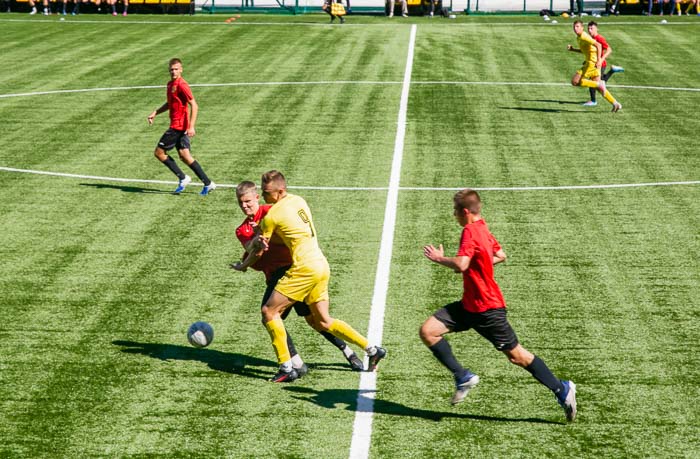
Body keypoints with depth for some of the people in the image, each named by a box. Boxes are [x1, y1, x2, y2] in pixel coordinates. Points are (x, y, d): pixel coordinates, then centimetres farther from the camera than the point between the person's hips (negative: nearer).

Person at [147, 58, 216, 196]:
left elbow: (194, 105, -19)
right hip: (178, 126, 9)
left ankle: (183, 178, 2)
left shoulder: (182, 85, -15)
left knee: (159, 152, -2)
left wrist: (191, 126, -26)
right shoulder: (170, 84, 15)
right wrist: (155, 112, 19)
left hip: (178, 126, -9)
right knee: (184, 155, 5)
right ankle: (207, 183, 3)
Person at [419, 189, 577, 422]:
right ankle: (463, 377, 3)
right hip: (469, 305, 9)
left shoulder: (470, 232, -21)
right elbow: (500, 256, 20)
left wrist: (439, 258, -18)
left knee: (516, 355, 1)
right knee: (428, 331, -3)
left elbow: (461, 265, -35)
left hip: (487, 309, -9)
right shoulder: (482, 229, 7)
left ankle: (562, 389, 14)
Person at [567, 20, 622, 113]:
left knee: (574, 81, -12)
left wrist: (598, 60, -32)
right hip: (590, 62, 10)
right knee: (598, 86, 15)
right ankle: (615, 103, 15)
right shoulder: (579, 37, 16)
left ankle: (599, 84, -12)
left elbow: (598, 45, -25)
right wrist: (572, 49, 17)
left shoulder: (584, 37, -15)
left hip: (592, 63, -10)